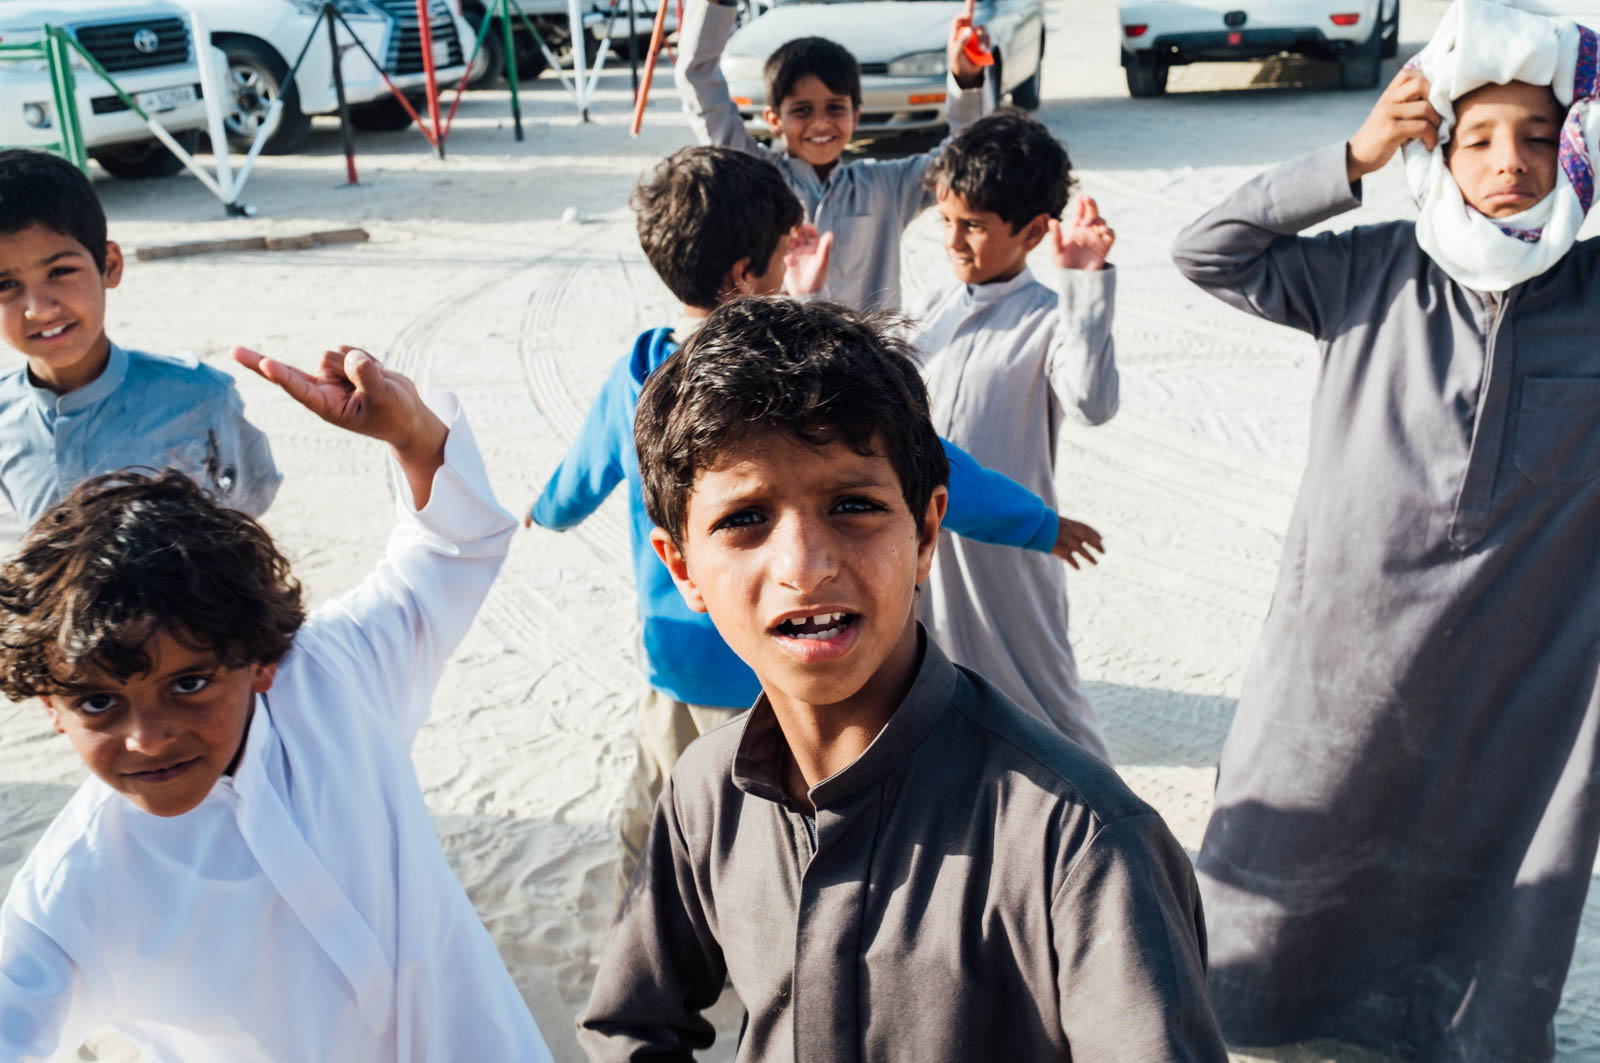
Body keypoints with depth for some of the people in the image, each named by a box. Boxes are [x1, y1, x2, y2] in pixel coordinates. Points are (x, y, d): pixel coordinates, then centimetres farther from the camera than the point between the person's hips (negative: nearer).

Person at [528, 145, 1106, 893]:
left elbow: (580, 480, 13)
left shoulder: (637, 374, -6)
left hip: (674, 674, 5)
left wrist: (544, 510, 38)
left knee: (651, 840, 23)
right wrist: (1041, 525, 2)